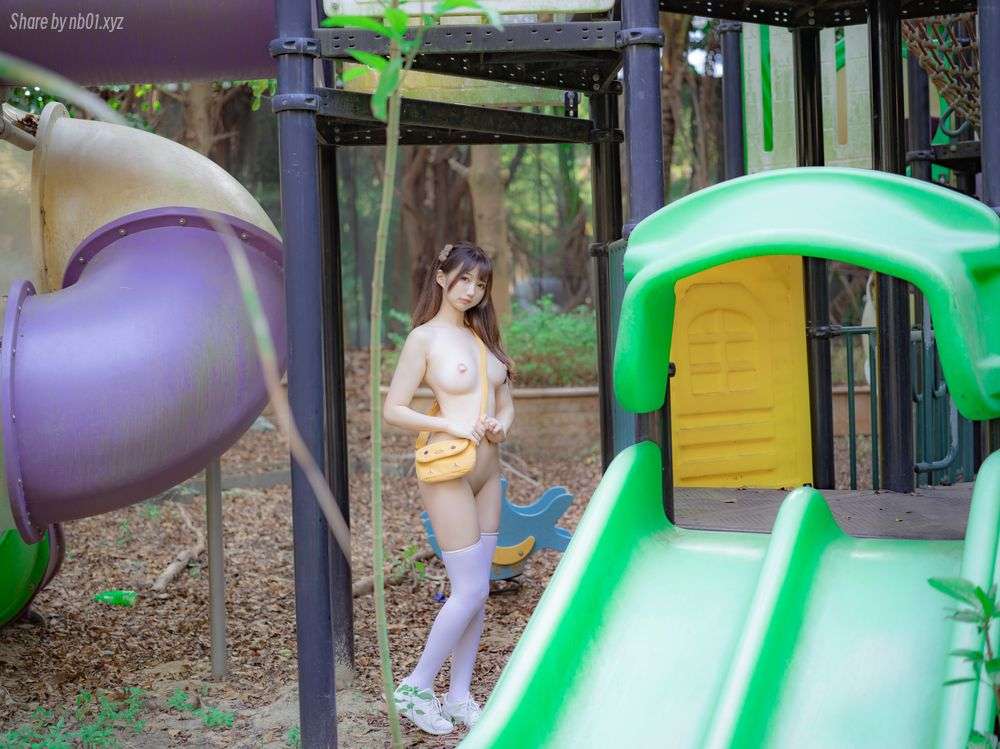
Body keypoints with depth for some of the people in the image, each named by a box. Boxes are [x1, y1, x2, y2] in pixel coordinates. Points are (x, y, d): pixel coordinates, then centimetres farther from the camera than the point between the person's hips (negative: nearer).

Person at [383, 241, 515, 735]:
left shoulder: (483, 335, 12)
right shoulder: (425, 338, -8)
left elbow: (506, 403, 18)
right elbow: (393, 410, -10)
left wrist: (502, 426, -4)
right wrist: (450, 425, -19)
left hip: (488, 471, 7)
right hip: (448, 472, -7)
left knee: (476, 591, 9)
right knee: (470, 590, -8)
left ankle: (459, 698, 18)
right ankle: (416, 688, 6)